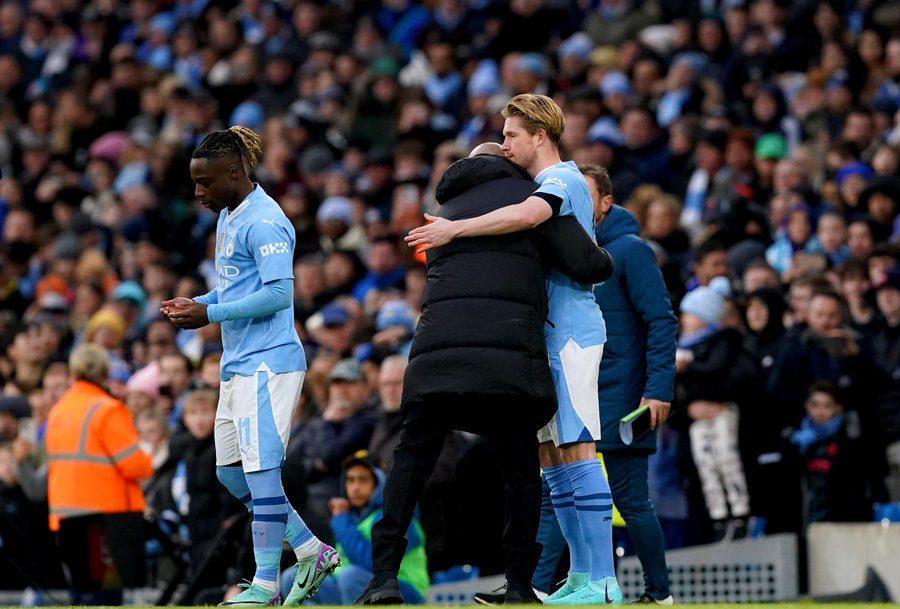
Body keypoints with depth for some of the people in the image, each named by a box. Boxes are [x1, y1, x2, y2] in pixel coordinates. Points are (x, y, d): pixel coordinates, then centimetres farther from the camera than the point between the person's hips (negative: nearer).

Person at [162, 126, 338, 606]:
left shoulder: (263, 222, -14)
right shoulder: (229, 217, 17)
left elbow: (279, 293, -21)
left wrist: (210, 314, -19)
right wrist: (194, 305, 9)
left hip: (267, 363, -11)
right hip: (239, 365, 11)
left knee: (260, 468, -9)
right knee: (230, 471, 11)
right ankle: (311, 552, 18)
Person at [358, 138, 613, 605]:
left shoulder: (447, 211, 30)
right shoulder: (525, 194, 13)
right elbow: (585, 263, 4)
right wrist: (607, 260, 27)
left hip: (436, 350, 3)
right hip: (509, 351, -3)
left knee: (411, 458, 10)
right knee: (521, 466, 11)